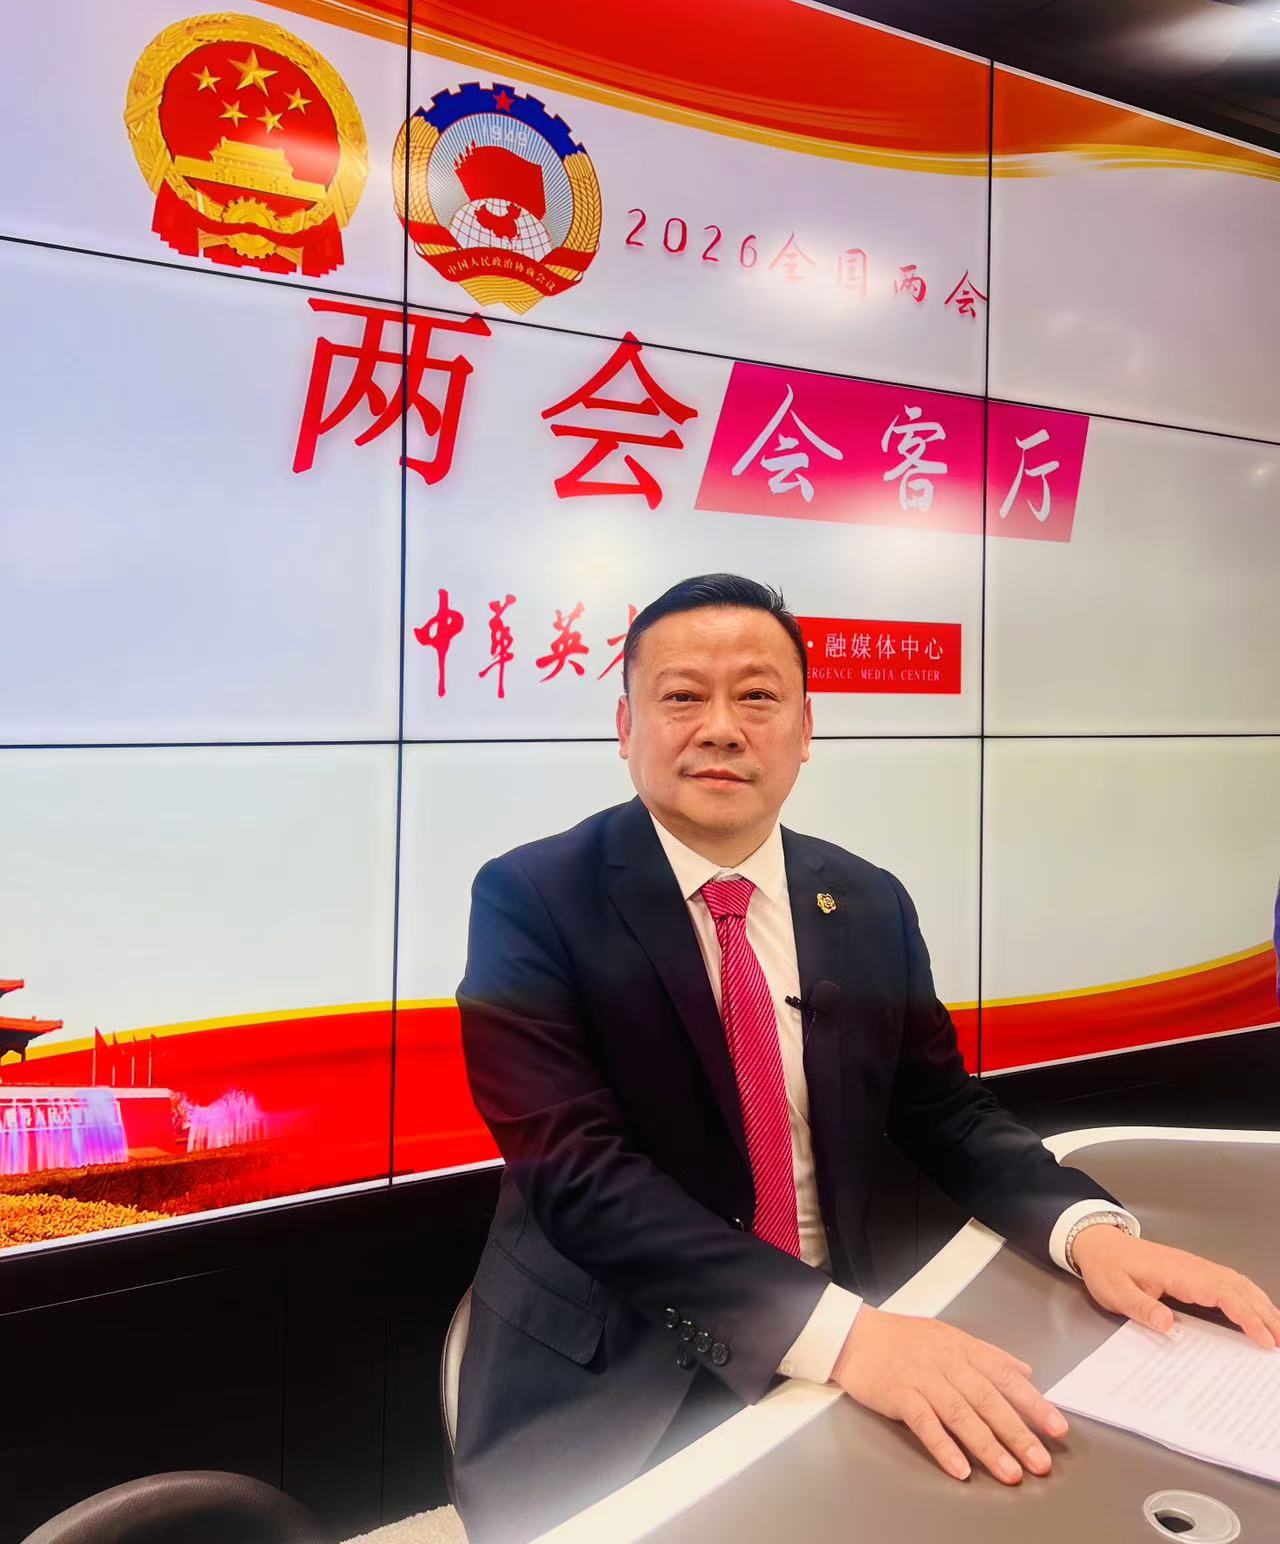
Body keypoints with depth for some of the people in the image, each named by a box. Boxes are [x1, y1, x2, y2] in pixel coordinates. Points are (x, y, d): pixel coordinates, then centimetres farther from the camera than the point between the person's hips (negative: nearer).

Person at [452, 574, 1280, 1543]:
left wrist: (1088, 1228, -10)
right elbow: (578, 1170, -21)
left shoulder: (871, 907, 2)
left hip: (839, 1361, 4)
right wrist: (838, 1330, -30)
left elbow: (943, 1108, 10)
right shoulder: (533, 901, -12)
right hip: (608, 1393, -4)